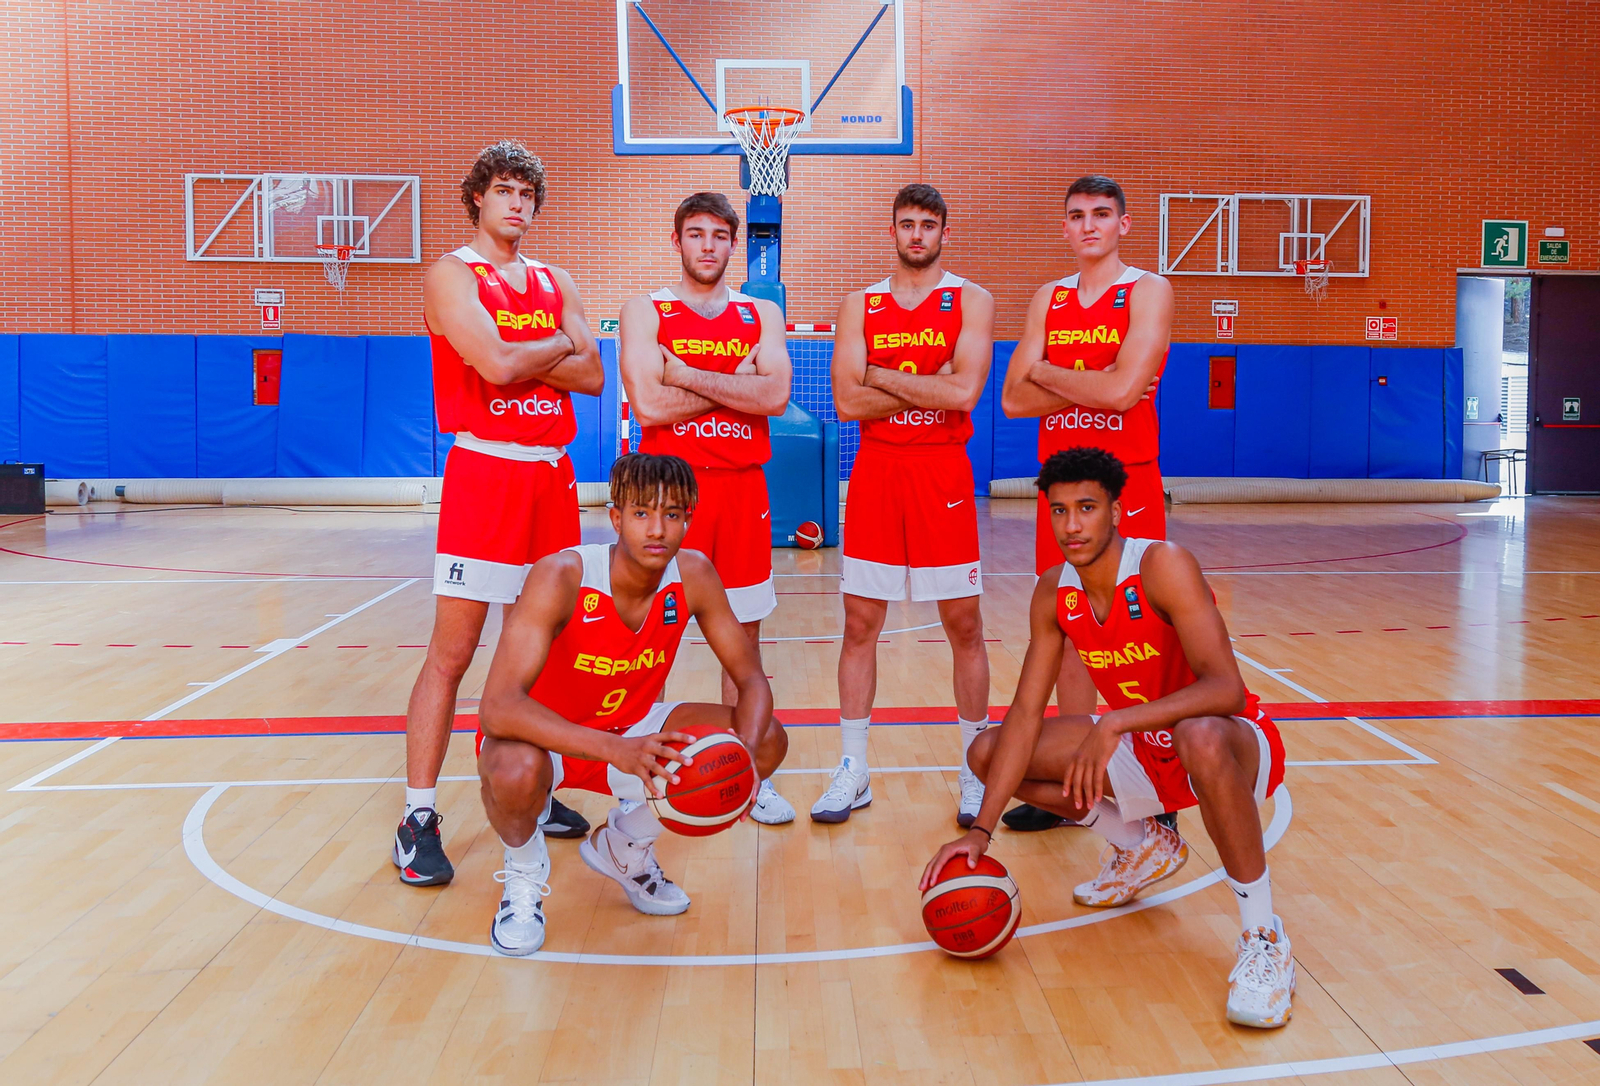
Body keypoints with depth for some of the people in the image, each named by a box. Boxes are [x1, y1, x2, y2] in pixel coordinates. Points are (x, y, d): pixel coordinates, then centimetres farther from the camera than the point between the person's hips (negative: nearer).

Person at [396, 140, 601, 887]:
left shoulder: (554, 283, 16)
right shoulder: (452, 275, -1)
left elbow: (592, 375, 3)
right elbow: (497, 365, -17)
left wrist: (519, 357, -9)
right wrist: (559, 346, -1)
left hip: (553, 472, 6)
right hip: (485, 469, -6)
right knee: (451, 651, -6)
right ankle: (419, 818, 0)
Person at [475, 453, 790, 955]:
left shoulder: (693, 575, -15)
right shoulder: (561, 577, -30)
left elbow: (751, 679, -9)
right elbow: (497, 708, -38)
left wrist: (745, 755, -31)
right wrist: (615, 750, -50)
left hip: (630, 730, 5)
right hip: (544, 738, -5)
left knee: (768, 741, -11)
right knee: (515, 772, -40)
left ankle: (625, 847, 12)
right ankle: (523, 875, -1)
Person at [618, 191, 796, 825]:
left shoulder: (761, 315, 10)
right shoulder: (645, 312, 3)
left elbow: (775, 396, -8)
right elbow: (648, 405, -13)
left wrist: (686, 374, -12)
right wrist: (737, 382, -8)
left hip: (742, 488, 3)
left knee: (743, 636, 7)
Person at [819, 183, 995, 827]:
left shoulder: (971, 302, 1)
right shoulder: (860, 306, 7)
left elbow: (963, 393, -16)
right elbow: (848, 402, -6)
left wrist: (881, 375, -10)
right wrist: (927, 385, -11)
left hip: (943, 473, -2)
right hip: (875, 472, 2)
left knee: (963, 623, 3)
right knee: (860, 622, 4)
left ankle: (976, 770, 18)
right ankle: (853, 772, 15)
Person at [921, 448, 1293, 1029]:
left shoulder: (1163, 566, -24)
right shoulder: (1054, 592, -6)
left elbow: (1225, 689, -33)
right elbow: (1026, 712, -7)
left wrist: (1116, 723, -43)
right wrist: (982, 830, -14)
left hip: (1238, 746, -6)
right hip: (1143, 754, 7)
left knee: (1200, 739, -43)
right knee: (988, 752, -3)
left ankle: (1264, 937, -21)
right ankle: (1142, 846, 14)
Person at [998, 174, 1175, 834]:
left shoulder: (1148, 292, -3)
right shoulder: (1048, 299, 13)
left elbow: (1121, 390, -19)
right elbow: (1014, 399, 1)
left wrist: (1046, 371, -5)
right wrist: (1094, 385, -10)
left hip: (1127, 484, -5)